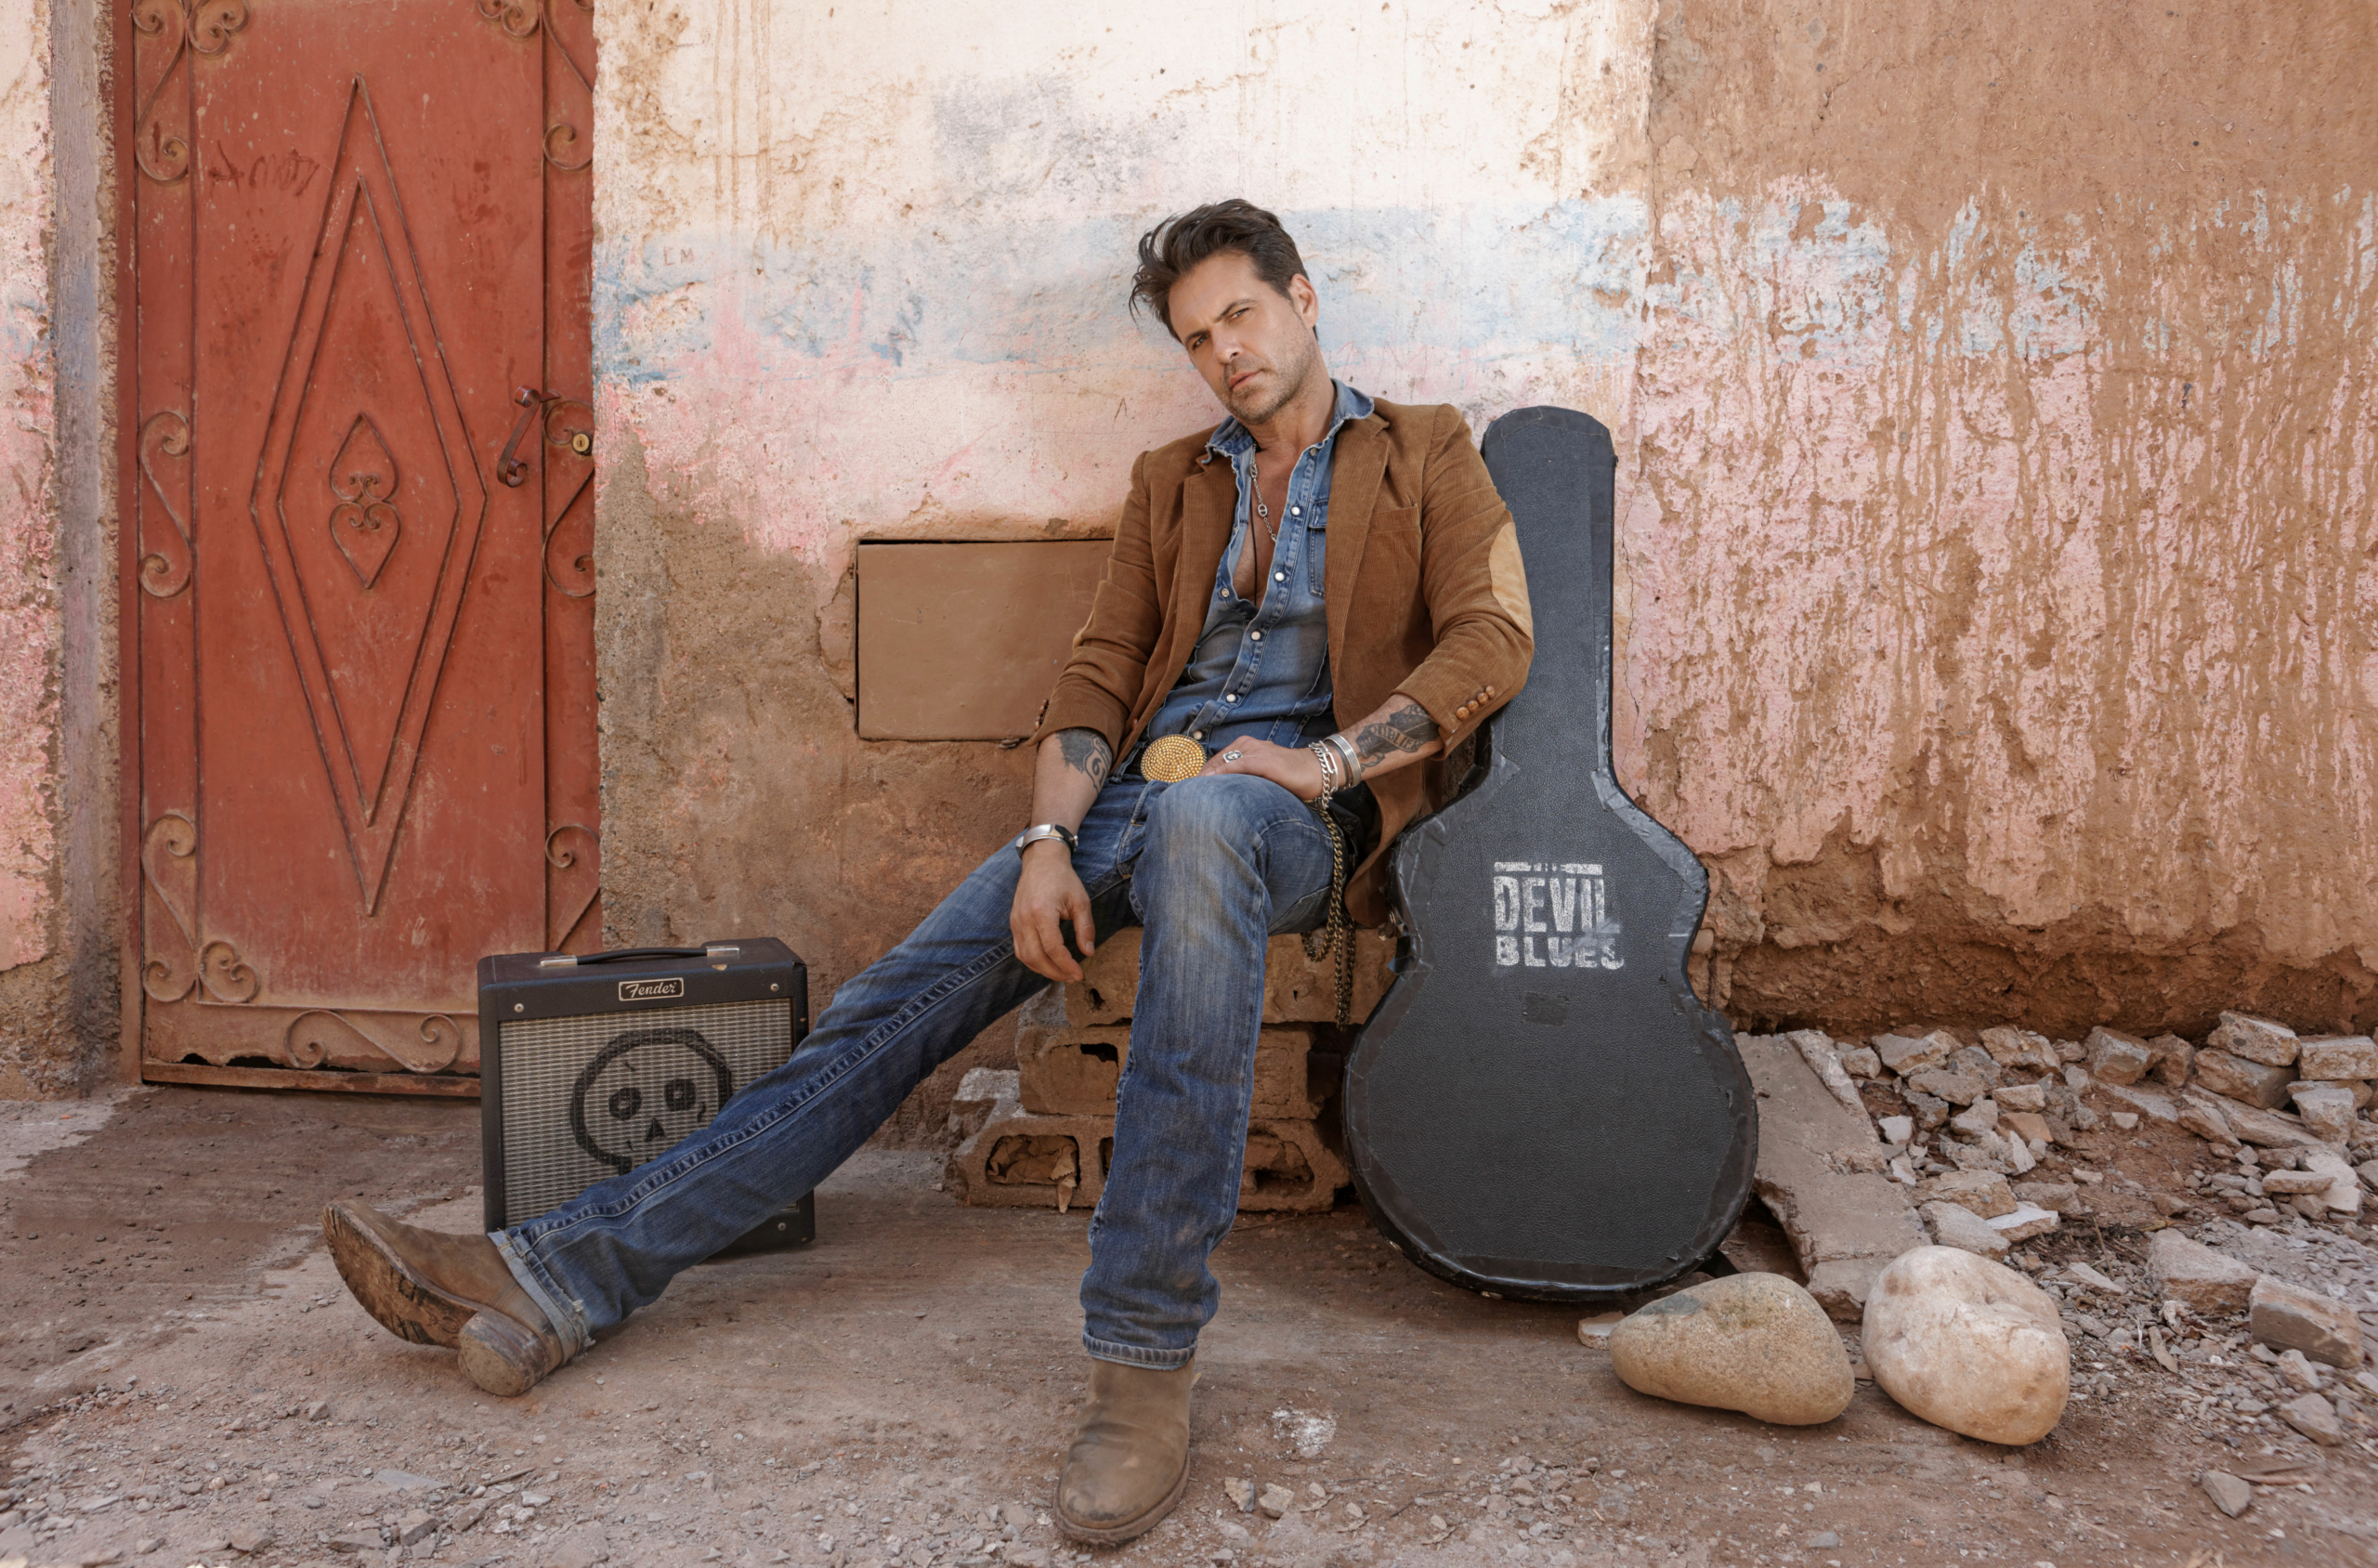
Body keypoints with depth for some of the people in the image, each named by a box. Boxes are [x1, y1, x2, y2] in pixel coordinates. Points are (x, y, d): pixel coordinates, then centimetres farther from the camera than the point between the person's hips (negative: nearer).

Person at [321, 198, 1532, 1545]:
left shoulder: (1425, 454, 14)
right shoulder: (1172, 481, 24)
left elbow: (1493, 638, -1)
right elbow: (1100, 673, 15)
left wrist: (1325, 761, -14)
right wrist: (1048, 843, -3)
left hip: (1297, 815, -5)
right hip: (1140, 797, 5)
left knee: (1201, 818, -42)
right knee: (892, 1006, -11)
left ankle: (1147, 1363, -42)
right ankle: (558, 1280, -10)